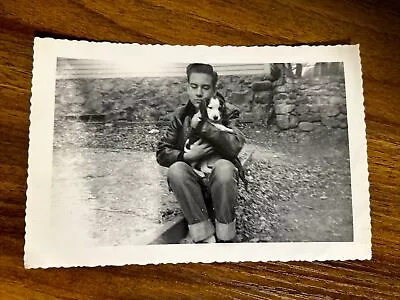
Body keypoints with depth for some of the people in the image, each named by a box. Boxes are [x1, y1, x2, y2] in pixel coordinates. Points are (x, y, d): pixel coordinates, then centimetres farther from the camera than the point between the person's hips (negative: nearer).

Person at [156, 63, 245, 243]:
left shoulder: (228, 112, 1)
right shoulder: (181, 115, 7)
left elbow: (234, 147, -17)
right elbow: (162, 153, 2)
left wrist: (202, 125, -21)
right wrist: (187, 156, -17)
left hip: (220, 181, -1)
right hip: (190, 183, 2)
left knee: (224, 166, -34)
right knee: (175, 169, -30)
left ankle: (225, 238, -19)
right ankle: (206, 239, -25)